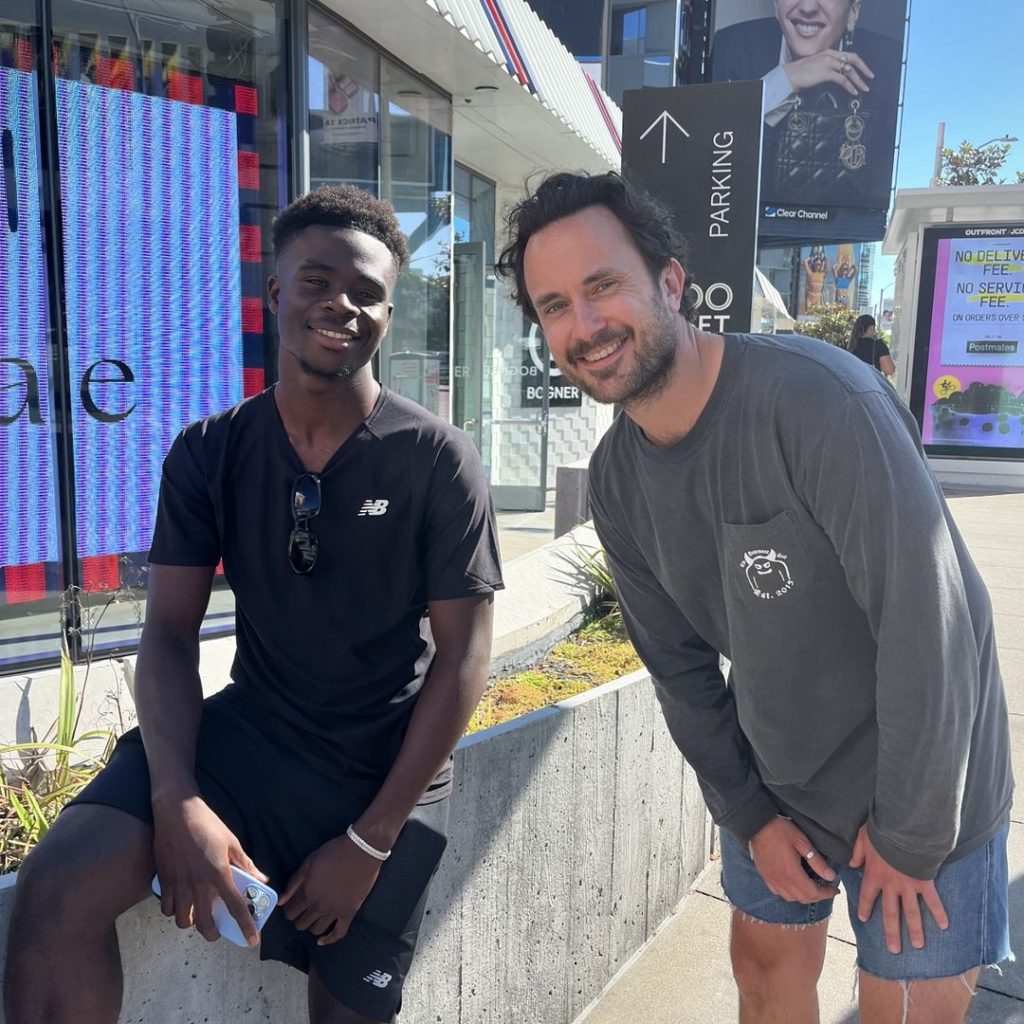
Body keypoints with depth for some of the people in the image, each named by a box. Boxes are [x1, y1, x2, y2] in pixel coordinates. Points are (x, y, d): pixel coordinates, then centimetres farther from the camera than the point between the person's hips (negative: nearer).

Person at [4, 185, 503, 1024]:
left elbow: (462, 659, -11)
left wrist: (371, 840, -12)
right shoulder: (209, 453, -3)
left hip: (389, 773, -1)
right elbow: (171, 632, -2)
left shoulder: (438, 461, -12)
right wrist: (177, 799, -18)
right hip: (247, 732, 2)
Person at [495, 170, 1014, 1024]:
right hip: (772, 783, 6)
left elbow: (929, 627, -26)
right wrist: (745, 811, 0)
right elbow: (679, 662, 1)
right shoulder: (616, 477, -7)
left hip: (922, 787, -5)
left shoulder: (820, 400, -29)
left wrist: (910, 834, -17)